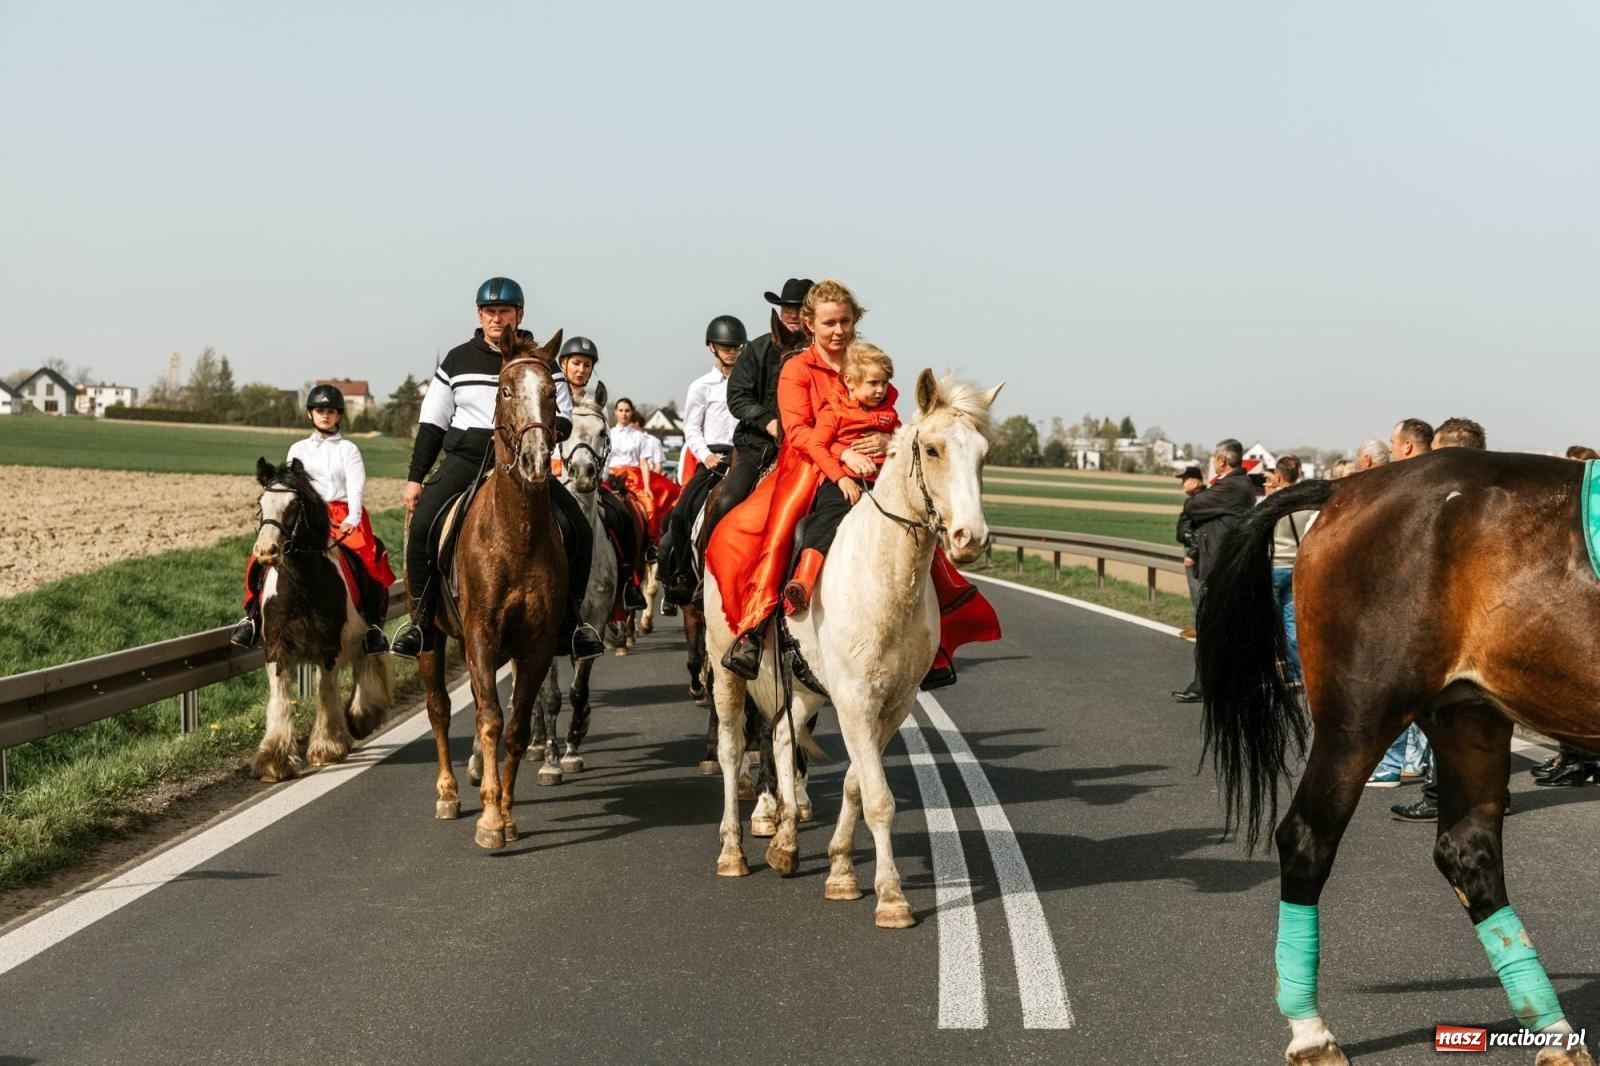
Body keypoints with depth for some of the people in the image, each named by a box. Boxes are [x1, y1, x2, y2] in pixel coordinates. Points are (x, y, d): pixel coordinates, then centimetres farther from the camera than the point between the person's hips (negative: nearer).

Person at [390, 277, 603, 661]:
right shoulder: (458, 361, 9)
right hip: (464, 459, 0)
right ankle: (421, 618, -11)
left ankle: (571, 619, 0)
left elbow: (563, 420, 5)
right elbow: (432, 423, 12)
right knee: (422, 524, -24)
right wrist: (415, 477, 7)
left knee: (576, 529, -17)